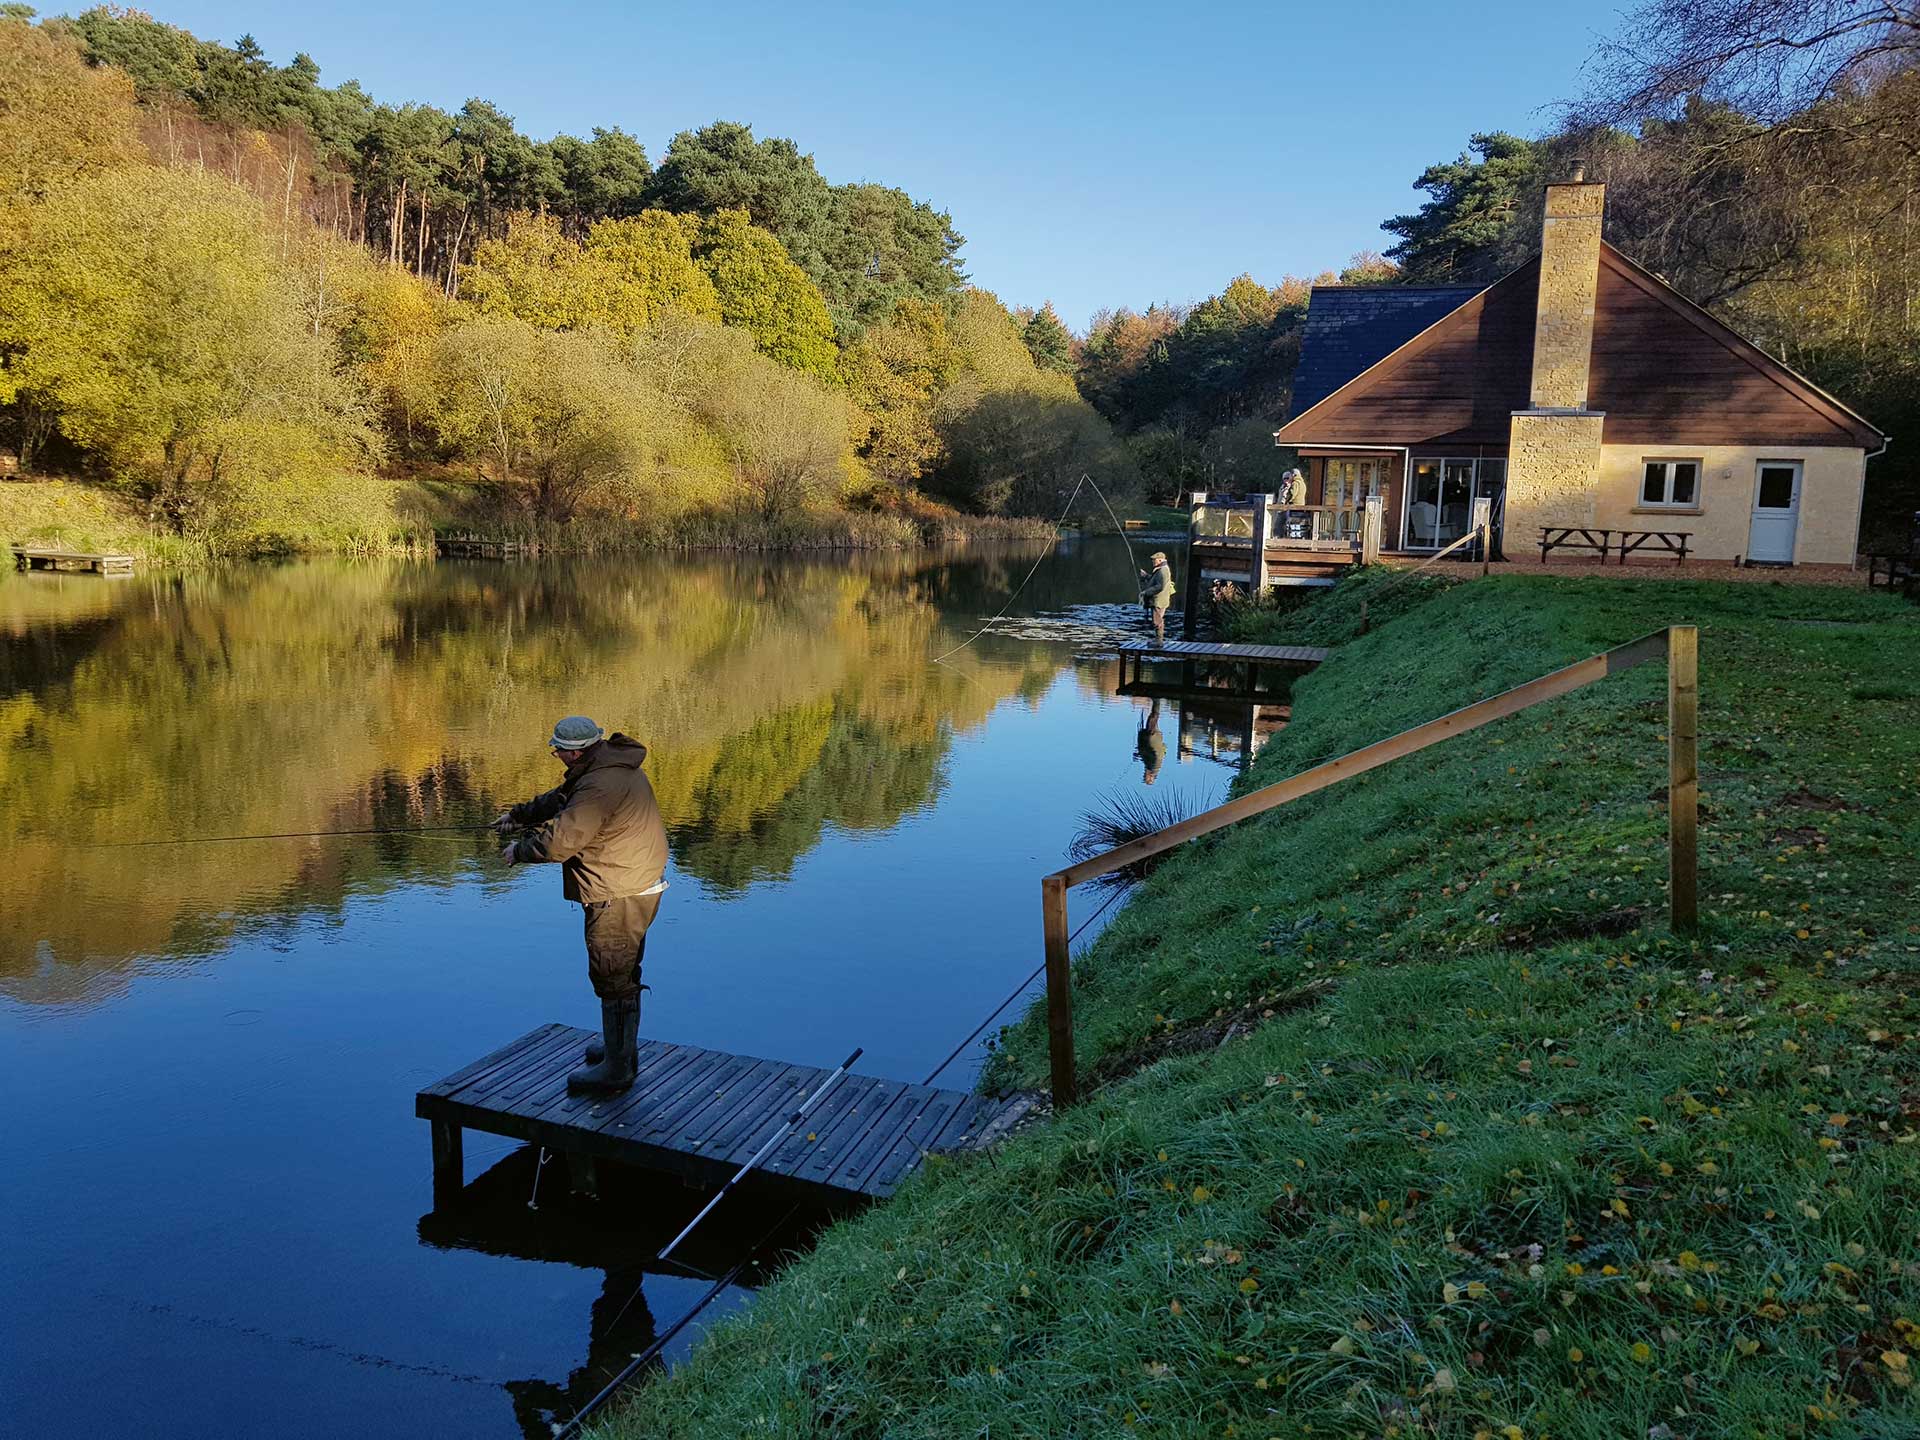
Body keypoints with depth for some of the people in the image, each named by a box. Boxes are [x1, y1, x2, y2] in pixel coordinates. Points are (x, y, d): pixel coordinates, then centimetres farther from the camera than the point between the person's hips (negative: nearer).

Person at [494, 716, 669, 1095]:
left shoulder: (600, 786, -25)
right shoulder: (612, 765, 9)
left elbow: (559, 841, -24)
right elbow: (561, 800, 24)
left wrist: (519, 851, -7)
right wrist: (518, 814, 25)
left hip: (619, 897, -11)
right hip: (639, 886, 11)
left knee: (611, 977, -2)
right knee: (624, 972, 22)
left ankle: (616, 1068, 7)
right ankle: (623, 1047, 36)